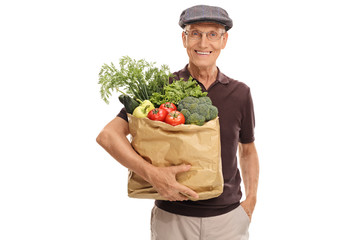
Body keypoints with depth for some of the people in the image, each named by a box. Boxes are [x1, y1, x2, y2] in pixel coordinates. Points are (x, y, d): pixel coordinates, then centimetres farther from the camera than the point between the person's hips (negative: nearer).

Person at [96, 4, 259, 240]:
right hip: (172, 219, -2)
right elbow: (108, 135, -13)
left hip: (228, 218, 2)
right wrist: (152, 173, -25)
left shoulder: (240, 93, 1)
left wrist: (251, 200, 4)